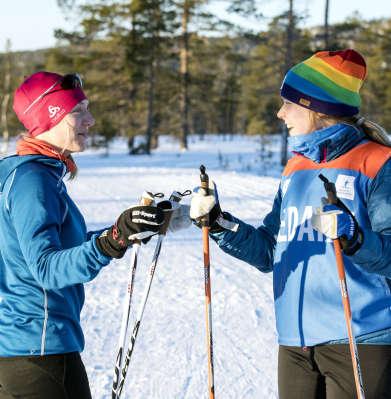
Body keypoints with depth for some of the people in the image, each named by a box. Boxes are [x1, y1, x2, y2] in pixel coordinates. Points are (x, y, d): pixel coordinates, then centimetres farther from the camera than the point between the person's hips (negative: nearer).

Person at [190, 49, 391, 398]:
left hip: (359, 342, -6)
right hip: (295, 341, 7)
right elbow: (269, 252, 16)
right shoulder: (296, 168, 16)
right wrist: (219, 224, 5)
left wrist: (356, 238, -31)